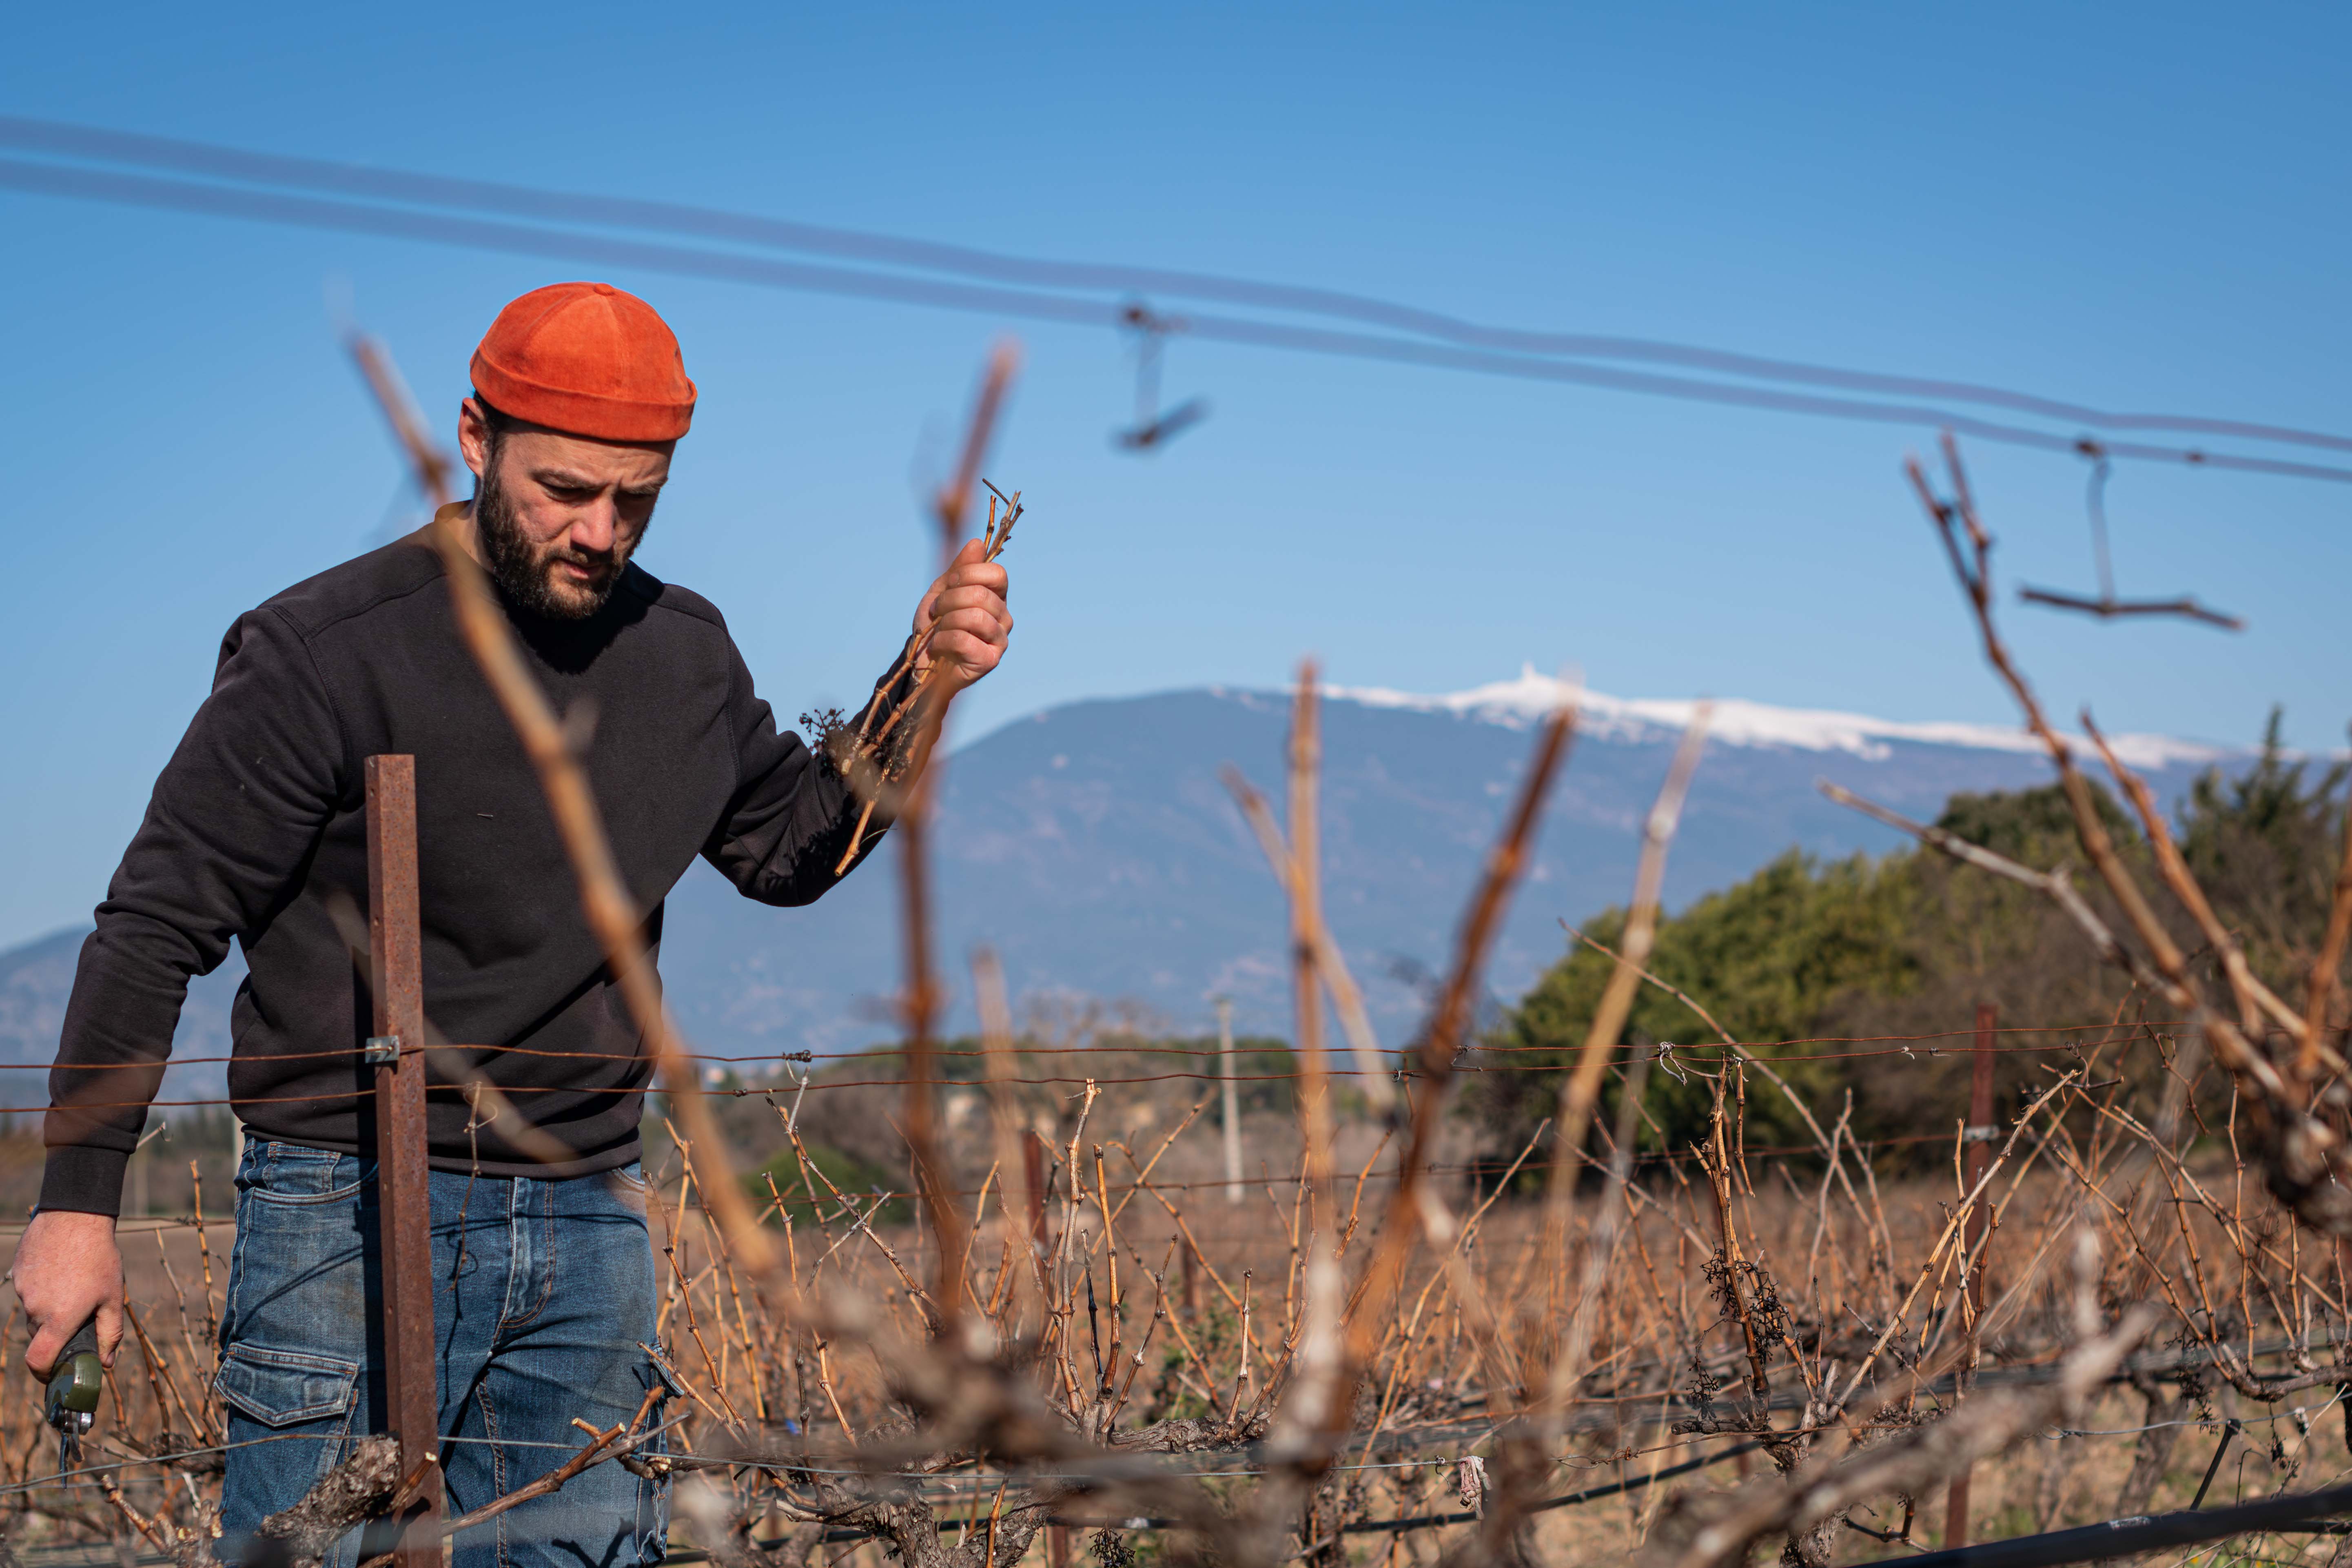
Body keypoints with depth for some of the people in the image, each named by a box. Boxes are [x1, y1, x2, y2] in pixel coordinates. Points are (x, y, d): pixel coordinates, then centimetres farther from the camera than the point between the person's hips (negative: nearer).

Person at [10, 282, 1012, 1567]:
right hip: (352, 1213, -5)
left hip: (590, 1220, 5)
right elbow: (156, 928, -7)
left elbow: (793, 847, 22)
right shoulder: (323, 654, -10)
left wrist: (919, 689, 7)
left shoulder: (686, 654, 7)